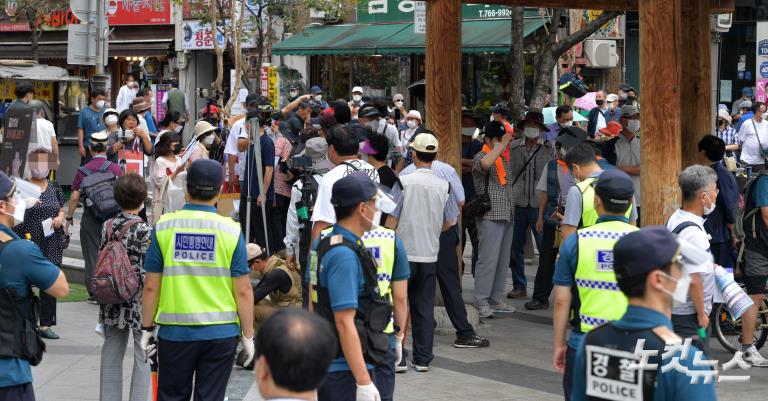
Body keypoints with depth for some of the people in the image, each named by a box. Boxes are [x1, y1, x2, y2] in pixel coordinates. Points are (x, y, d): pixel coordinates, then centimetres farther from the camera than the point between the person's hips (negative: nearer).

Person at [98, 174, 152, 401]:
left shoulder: (107, 227, 0)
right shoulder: (145, 231, -16)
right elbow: (147, 274, -16)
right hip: (139, 303, -6)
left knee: (111, 354, 15)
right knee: (144, 357, 4)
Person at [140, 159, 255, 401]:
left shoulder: (164, 227, -4)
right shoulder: (231, 231, -6)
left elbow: (151, 287, -2)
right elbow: (243, 291, -5)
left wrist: (147, 328, 9)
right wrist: (248, 335, 4)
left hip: (175, 333, 1)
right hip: (221, 333, 0)